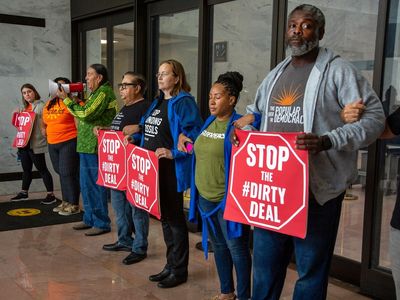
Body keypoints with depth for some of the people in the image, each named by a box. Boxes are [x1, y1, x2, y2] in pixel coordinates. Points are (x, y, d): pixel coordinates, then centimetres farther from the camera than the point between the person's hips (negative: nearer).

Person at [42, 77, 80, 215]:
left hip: (69, 142, -8)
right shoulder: (49, 104, 14)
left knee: (68, 173, -5)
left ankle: (74, 205, 4)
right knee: (61, 173, 14)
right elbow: (44, 122, 28)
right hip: (52, 144, 8)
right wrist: (44, 129, 15)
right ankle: (66, 201, 25)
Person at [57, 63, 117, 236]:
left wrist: (66, 99, -12)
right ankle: (90, 219, 26)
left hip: (95, 147, -10)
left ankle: (101, 223, 5)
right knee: (86, 184, 15)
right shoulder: (95, 93, 19)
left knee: (95, 185, -4)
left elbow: (86, 114, -19)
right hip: (87, 146, 10)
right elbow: (82, 114, 18)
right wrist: (69, 99, 9)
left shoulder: (104, 92, -12)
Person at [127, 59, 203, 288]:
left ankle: (179, 271, 14)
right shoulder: (157, 102, 16)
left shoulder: (184, 102, -13)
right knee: (164, 217, 16)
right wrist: (137, 133, 10)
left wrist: (173, 153, -27)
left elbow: (194, 133, -22)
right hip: (155, 168, 9)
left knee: (175, 218, 1)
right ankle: (171, 265, 28)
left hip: (172, 170, -9)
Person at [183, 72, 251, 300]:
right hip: (205, 196, 8)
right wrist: (184, 137, 13)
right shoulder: (209, 123, 11)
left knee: (236, 247, 3)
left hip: (227, 198, -8)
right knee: (218, 244, 18)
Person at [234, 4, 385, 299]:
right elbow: (256, 112, 29)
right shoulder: (275, 74, 15)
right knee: (265, 262, 16)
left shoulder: (338, 70, -5)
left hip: (316, 187, -6)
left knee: (311, 269, 5)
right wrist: (245, 124, 5)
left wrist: (327, 141, -24)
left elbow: (375, 117, -10)